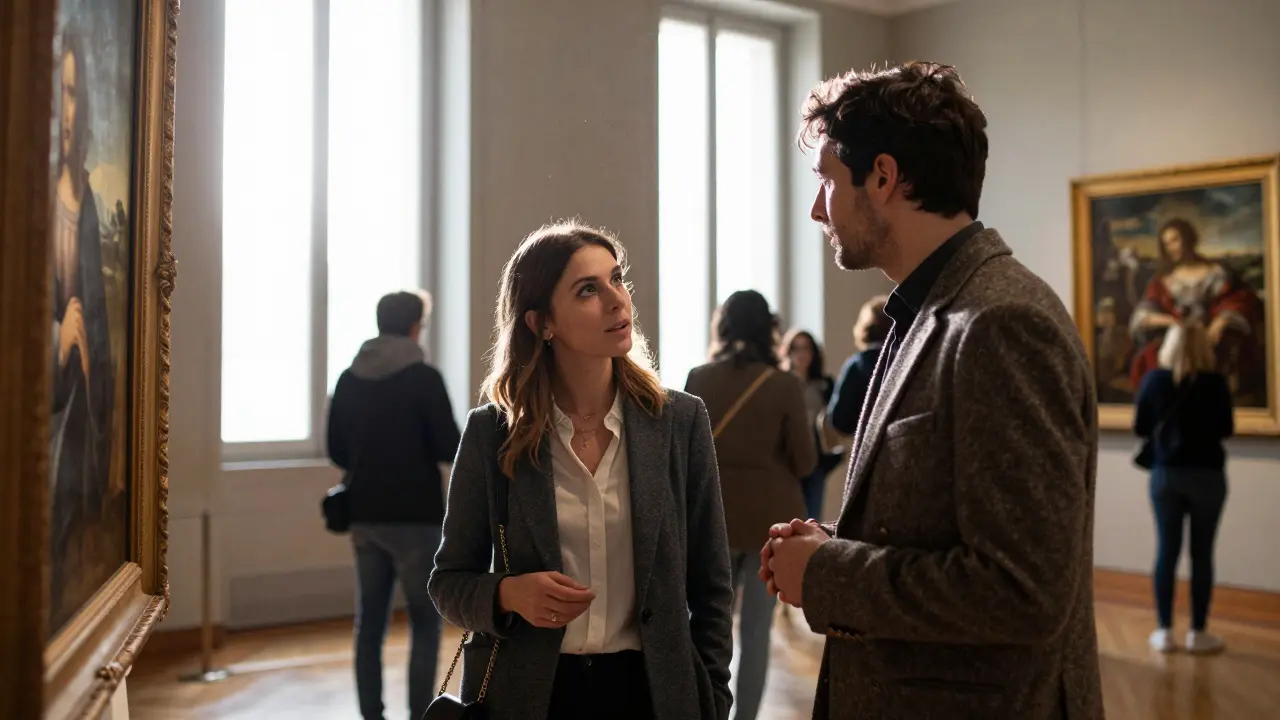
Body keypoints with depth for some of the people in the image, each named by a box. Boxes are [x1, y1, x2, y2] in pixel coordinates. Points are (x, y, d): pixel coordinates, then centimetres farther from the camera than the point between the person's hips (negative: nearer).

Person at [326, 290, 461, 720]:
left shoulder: (349, 379, 6)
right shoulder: (424, 378, -11)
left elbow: (337, 451, 11)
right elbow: (449, 449, -13)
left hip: (365, 516, 5)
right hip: (415, 516, -5)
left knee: (369, 623, 11)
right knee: (425, 623, 4)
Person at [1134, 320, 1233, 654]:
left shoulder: (1153, 380, -2)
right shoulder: (1215, 382, -8)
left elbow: (1140, 428, 2)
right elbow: (1226, 429, -1)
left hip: (1166, 473, 2)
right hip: (1206, 474, -2)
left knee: (1166, 550, 6)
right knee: (1201, 552, 5)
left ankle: (1164, 631, 9)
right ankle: (1198, 633, 10)